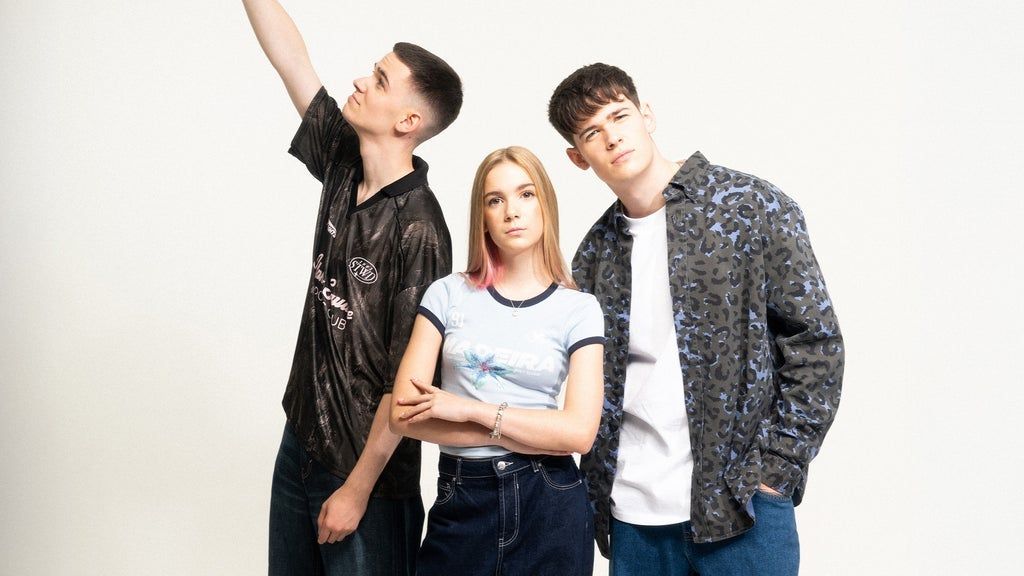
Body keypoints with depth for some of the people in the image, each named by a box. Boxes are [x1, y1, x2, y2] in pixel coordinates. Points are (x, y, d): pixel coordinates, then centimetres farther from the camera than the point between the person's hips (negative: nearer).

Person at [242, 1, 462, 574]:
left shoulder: (418, 230, -23)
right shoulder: (344, 166, -3)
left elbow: (407, 380, -21)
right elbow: (290, 57, 2)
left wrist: (358, 489, -17)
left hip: (366, 464, -7)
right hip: (302, 439, 7)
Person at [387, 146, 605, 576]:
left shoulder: (578, 309, 0)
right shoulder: (448, 294, 1)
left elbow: (579, 431, -11)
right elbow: (405, 414, -7)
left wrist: (471, 410, -15)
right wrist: (530, 433, -13)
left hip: (549, 506, 0)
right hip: (460, 502, 0)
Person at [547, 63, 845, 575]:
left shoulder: (751, 207, -4)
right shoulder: (596, 251, 8)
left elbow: (814, 342, -5)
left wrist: (774, 469, -9)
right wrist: (599, 486, 3)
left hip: (740, 504, -3)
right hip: (632, 512, 4)